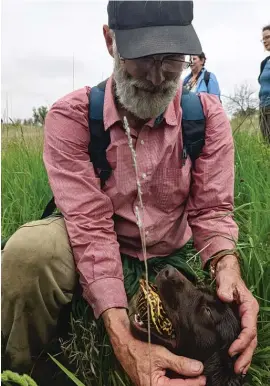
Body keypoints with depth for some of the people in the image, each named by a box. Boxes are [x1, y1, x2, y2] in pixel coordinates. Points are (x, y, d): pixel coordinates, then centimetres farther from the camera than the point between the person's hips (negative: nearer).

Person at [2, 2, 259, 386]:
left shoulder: (208, 115, -11)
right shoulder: (71, 116, -19)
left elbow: (211, 209, -11)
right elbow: (90, 225, -27)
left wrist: (227, 267, -36)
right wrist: (126, 343, -38)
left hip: (172, 256, 3)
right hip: (88, 253, -2)